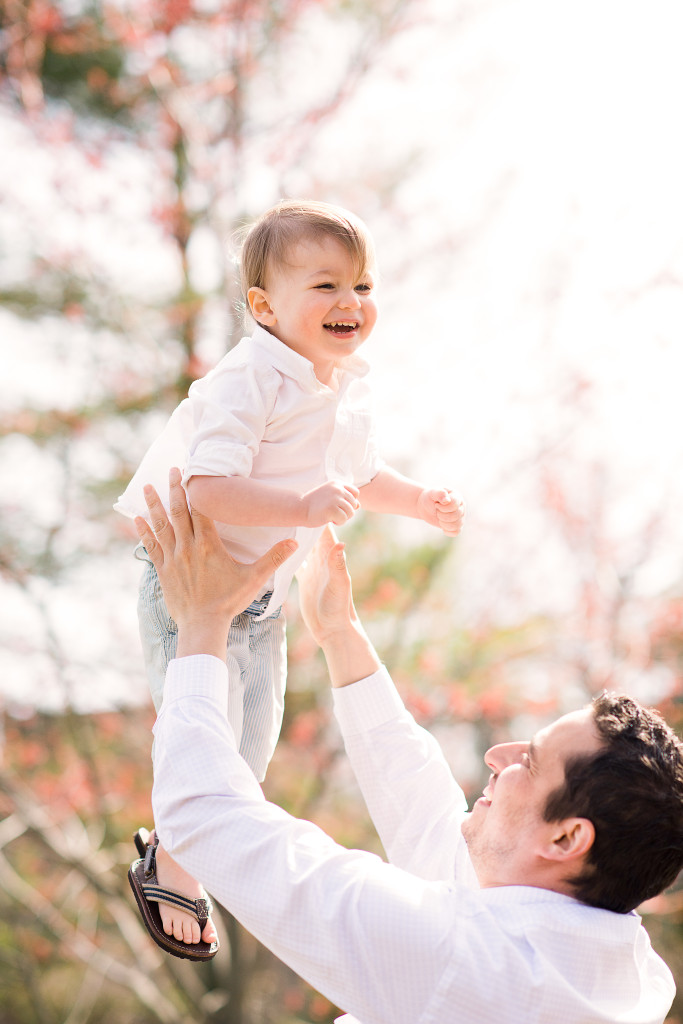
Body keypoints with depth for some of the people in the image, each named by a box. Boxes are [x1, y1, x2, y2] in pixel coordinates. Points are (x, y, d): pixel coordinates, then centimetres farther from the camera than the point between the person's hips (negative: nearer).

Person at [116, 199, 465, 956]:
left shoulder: (347, 389, -1)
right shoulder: (247, 384, -29)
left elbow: (358, 472, 18)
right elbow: (208, 490, -39)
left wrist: (420, 501, 5)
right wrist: (304, 506, -46)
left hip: (264, 591, 8)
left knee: (256, 734, 19)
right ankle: (173, 870, 24)